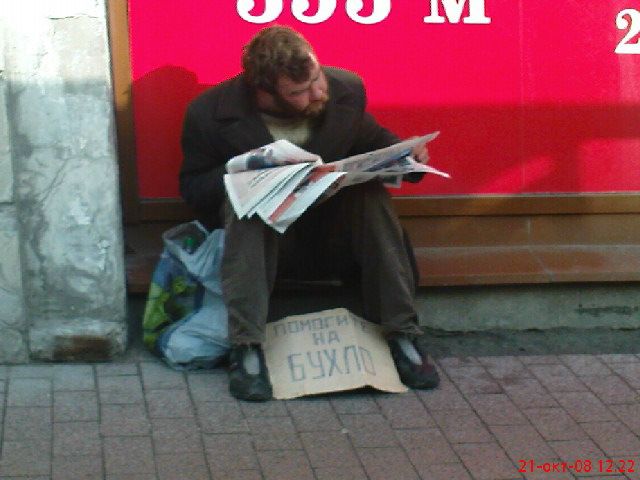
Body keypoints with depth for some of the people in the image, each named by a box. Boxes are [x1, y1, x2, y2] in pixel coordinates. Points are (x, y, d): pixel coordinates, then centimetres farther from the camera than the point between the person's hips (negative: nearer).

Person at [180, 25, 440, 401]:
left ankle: (402, 336, -26)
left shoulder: (347, 89, -7)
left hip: (336, 237, 2)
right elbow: (192, 190, -5)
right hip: (259, 235, -2)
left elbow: (372, 139, 12)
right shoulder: (210, 114, -15)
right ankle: (247, 348, -37)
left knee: (372, 192, -26)